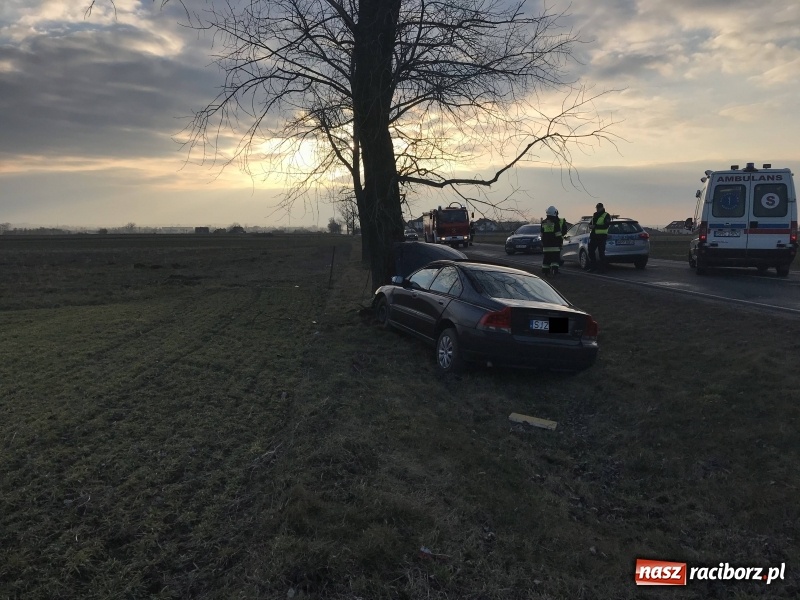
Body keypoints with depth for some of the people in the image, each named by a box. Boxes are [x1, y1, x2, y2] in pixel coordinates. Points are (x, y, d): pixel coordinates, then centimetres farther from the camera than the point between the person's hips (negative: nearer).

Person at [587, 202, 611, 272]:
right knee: (591, 252, 7)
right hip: (593, 236, 7)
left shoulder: (606, 215, -4)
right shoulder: (594, 215, 18)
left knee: (601, 253, -6)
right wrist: (590, 225, 1)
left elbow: (606, 226, -16)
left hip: (601, 236, -7)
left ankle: (602, 268, -1)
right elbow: (591, 223, 26)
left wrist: (595, 226, -20)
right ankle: (593, 267, 17)